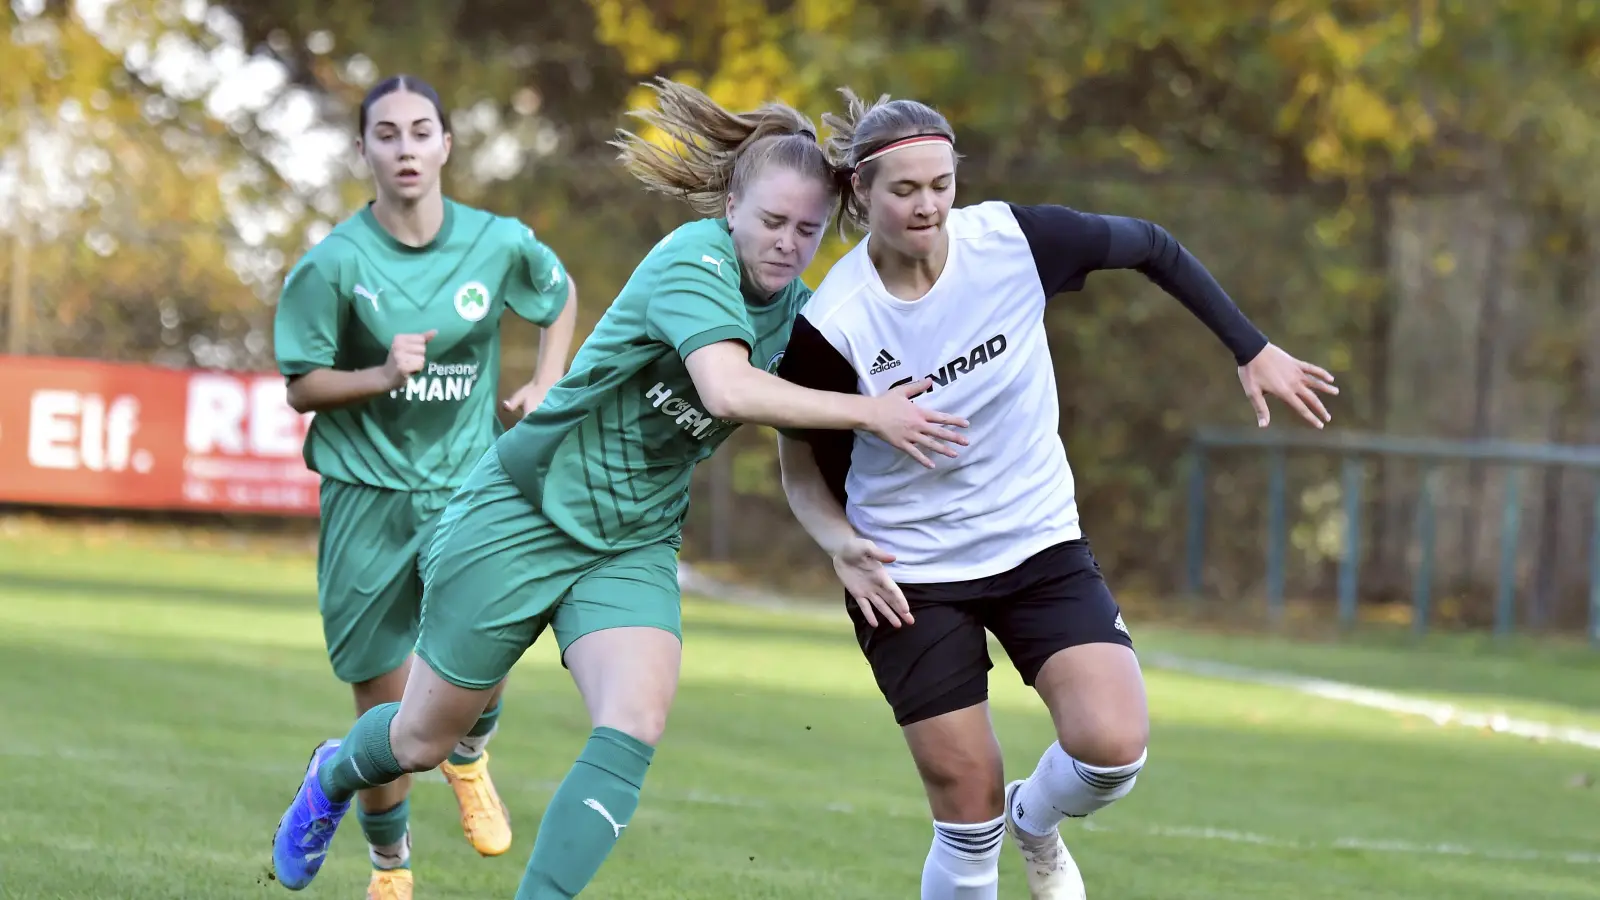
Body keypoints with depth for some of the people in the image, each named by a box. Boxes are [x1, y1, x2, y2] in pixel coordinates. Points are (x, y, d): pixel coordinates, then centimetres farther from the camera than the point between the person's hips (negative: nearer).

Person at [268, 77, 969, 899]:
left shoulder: (795, 310, 0)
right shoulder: (695, 261, -22)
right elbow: (728, 390, -39)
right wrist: (868, 414, -37)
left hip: (632, 544, 5)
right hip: (524, 513, -5)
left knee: (636, 730, -22)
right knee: (423, 740, 10)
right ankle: (335, 777, 46)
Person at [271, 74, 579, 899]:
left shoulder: (499, 244, -3)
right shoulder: (333, 263, -10)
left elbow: (561, 297, 19)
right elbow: (302, 389, -5)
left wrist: (546, 385, 6)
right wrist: (382, 376, -22)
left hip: (468, 482, 1)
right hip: (369, 495, -1)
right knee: (387, 709, 1)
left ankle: (466, 756, 19)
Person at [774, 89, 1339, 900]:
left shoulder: (1015, 241, -16)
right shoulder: (832, 325, -19)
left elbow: (1149, 248, 3)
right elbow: (804, 466, -3)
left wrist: (1253, 352, 5)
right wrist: (842, 545, -22)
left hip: (1039, 544, 2)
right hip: (911, 576, -2)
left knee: (1112, 746, -18)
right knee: (968, 819, -4)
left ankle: (1035, 823, 18)